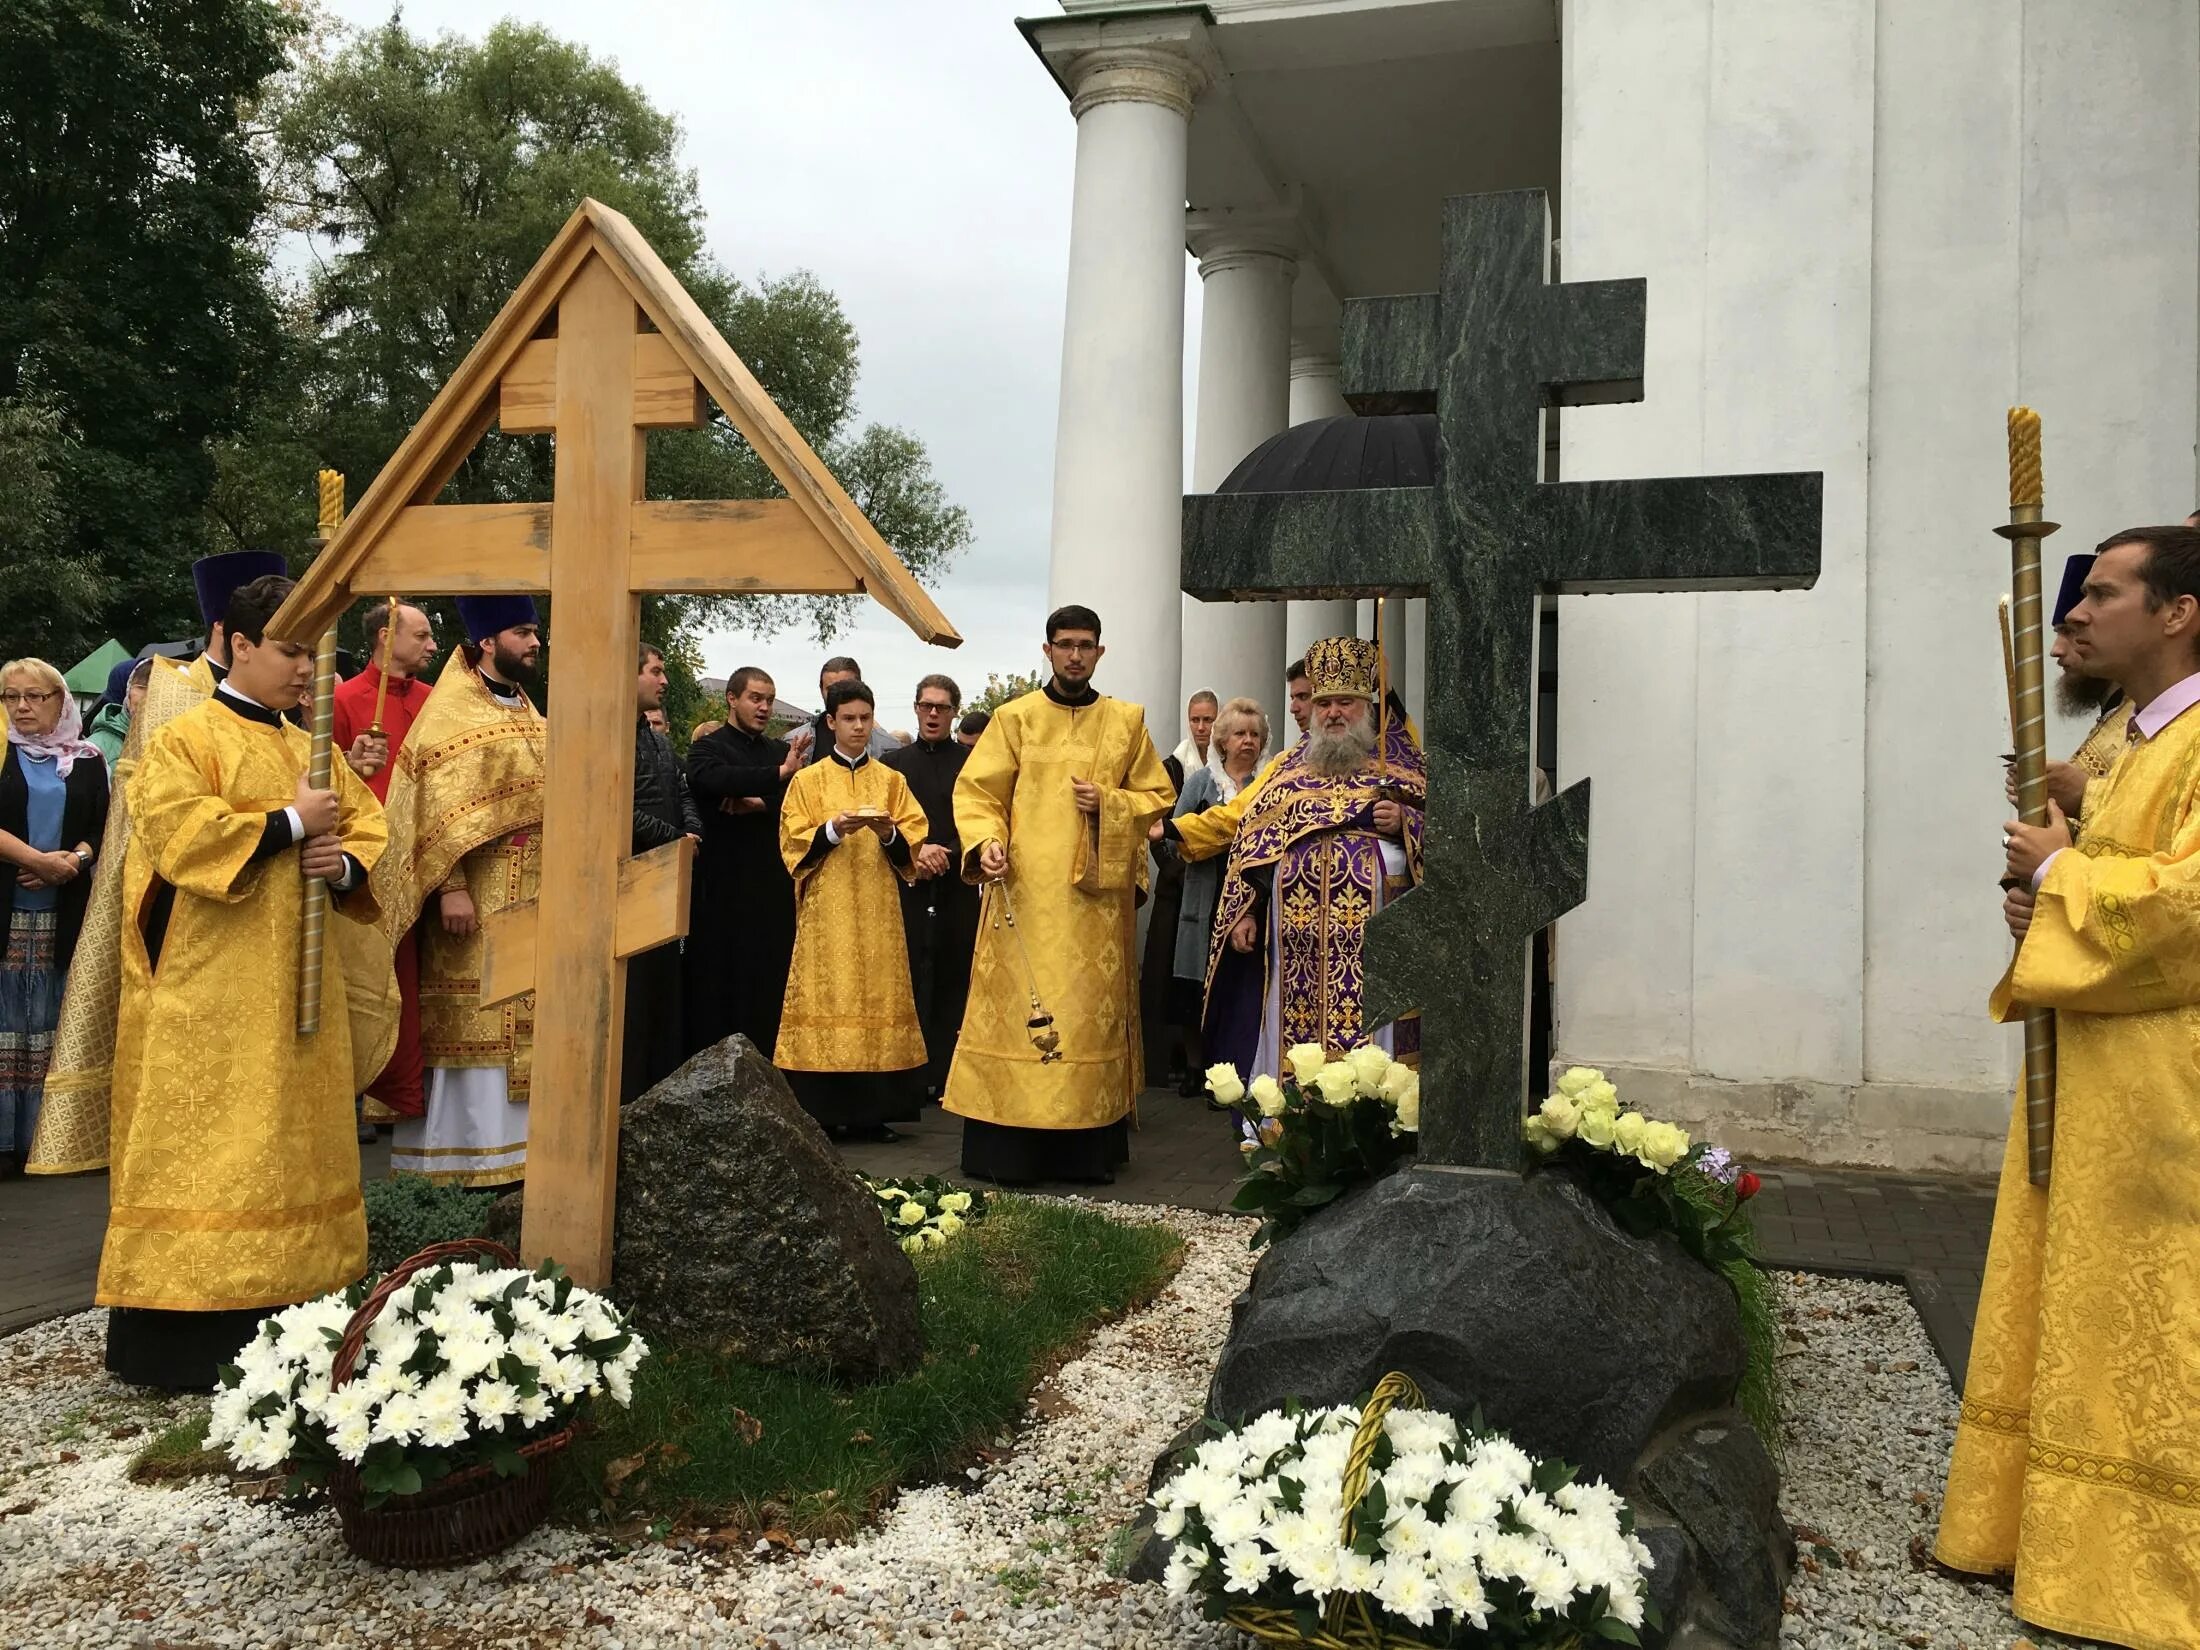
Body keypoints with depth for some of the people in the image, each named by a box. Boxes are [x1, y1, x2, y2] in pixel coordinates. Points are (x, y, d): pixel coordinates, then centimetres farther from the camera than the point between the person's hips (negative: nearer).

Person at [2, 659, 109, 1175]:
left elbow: (102, 827, 7)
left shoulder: (86, 760, 11)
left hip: (61, 913, 2)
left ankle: (43, 1139, 8)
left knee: (49, 1026, 3)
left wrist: (75, 860, -11)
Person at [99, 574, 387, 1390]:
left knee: (295, 1141, 8)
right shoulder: (185, 738, -3)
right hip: (209, 993, -7)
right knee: (204, 1151, -5)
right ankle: (190, 1330, 1)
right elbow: (177, 831, -17)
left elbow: (367, 824, 15)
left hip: (299, 980, 7)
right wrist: (289, 825, -14)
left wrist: (344, 862, -6)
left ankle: (281, 1308, 16)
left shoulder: (313, 748, 16)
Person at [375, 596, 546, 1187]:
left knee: (518, 1023, 10)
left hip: (529, 897, 8)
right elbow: (439, 806, -16)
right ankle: (468, 1157, 5)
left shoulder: (525, 710, 16)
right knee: (473, 1023, -3)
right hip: (476, 899, -8)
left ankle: (514, 1144, 18)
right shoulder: (451, 711, -8)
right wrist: (450, 887, -23)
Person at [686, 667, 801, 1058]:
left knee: (771, 986, 1)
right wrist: (777, 775, -22)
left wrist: (761, 803, -11)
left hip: (774, 888, 4)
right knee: (719, 988, -2)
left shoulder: (781, 751, 17)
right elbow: (713, 778, -20)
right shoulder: (708, 747, 4)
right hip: (724, 888, -4)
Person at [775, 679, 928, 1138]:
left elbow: (914, 842, 6)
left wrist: (889, 833, -13)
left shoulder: (891, 780, 12)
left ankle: (873, 1111, 3)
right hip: (826, 910, -2)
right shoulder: (808, 780, 7)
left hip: (878, 912, 2)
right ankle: (823, 1113, -2)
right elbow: (794, 843, 0)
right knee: (827, 998, -6)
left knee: (878, 996, -2)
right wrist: (834, 829, -15)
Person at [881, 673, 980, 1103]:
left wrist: (946, 853, -9)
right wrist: (913, 851, -7)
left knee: (954, 980, -1)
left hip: (958, 888, -1)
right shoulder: (893, 762, 13)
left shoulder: (972, 762, 8)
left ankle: (946, 1076, 4)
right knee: (909, 980, -3)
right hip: (909, 887, 1)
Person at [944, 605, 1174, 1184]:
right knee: (1017, 1010, -3)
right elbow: (976, 790, 0)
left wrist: (1108, 804, -7)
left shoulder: (1127, 721, 10)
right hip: (1023, 895, -2)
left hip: (1098, 898, 2)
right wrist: (985, 841, -19)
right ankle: (1006, 1150, 5)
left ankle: (1088, 1147, 13)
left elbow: (1158, 796, 12)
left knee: (1094, 1010, 3)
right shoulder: (1014, 718, 5)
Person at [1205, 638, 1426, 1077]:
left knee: (1365, 1033, -4)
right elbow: (1251, 840, 14)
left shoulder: (1399, 762, 9)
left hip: (1370, 939, -3)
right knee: (1293, 1043, 4)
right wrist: (1245, 912, 6)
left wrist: (1404, 823, -14)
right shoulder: (1290, 766, 17)